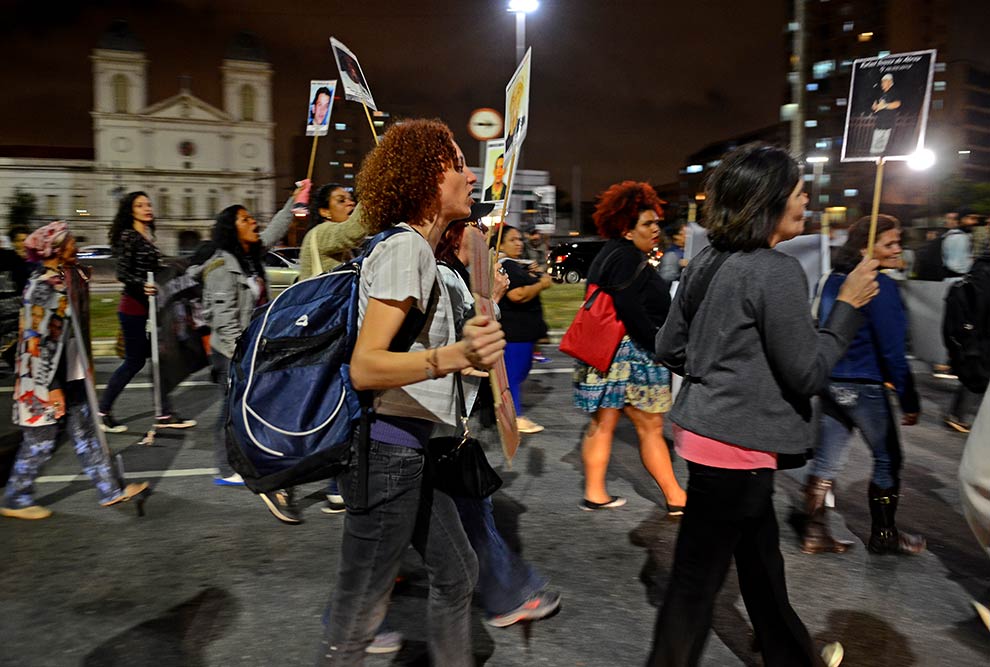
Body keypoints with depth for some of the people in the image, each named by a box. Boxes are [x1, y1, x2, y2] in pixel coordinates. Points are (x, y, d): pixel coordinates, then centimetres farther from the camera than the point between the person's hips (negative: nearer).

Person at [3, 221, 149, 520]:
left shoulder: (68, 277, 9)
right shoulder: (43, 286, -20)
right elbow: (38, 340, -22)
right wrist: (52, 387, -22)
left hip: (71, 376, 9)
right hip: (47, 380, -9)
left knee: (85, 432, 13)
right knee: (41, 440, 4)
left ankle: (109, 489, 21)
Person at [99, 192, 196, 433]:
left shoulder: (148, 236, 13)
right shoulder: (128, 236, -11)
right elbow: (122, 273, -19)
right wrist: (142, 285, -34)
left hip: (148, 307, 8)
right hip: (134, 307, -8)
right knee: (134, 361, -2)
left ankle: (165, 414, 12)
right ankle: (102, 412, 11)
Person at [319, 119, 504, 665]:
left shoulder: (416, 249, 13)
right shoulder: (405, 247, -17)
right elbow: (364, 367, -27)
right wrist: (453, 356, -41)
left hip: (411, 452, 10)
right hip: (387, 451, -10)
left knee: (456, 574, 21)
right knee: (358, 614, 6)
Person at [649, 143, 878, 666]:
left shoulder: (705, 262, 5)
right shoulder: (778, 271, -18)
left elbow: (668, 348, 11)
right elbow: (808, 373, -14)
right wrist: (849, 304, -6)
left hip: (703, 428, 9)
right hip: (736, 446, -9)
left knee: (760, 555, 25)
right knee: (697, 578, 6)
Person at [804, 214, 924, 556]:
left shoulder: (834, 280, 7)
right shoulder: (880, 286, -16)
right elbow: (892, 350, -17)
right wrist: (909, 401, -11)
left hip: (831, 382, 7)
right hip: (864, 387, -7)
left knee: (826, 460, 10)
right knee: (888, 460, 12)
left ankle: (815, 533, 16)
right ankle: (884, 535, 23)